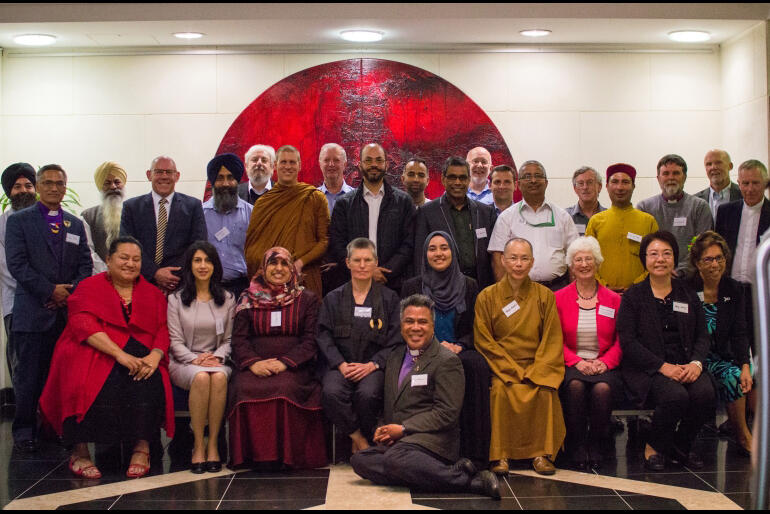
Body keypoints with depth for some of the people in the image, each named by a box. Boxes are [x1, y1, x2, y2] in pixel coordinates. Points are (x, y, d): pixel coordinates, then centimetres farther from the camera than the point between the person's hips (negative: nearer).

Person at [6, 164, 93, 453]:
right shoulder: (19, 220, 5)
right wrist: (50, 291, -11)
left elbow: (85, 265, 13)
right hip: (32, 311, -3)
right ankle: (24, 432, 7)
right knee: (28, 377, -2)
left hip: (68, 311, 3)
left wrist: (71, 292, -5)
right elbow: (16, 263, -5)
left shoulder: (75, 225, 18)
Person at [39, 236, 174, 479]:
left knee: (150, 381, -30)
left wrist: (155, 356, -16)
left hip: (140, 354, 3)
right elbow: (83, 325, -9)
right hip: (93, 353, -2)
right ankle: (80, 452, -22)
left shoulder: (153, 294, 19)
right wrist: (119, 354, -23)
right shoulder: (89, 287, 8)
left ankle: (142, 449, -24)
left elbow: (163, 331, 8)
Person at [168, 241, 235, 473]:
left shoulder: (227, 299, 13)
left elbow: (229, 339, 10)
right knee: (201, 377, -36)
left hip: (217, 360, 1)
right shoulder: (176, 299, 8)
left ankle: (213, 443, -27)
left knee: (219, 377, -35)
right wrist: (195, 359, -15)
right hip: (183, 362, -1)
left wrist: (217, 357, -10)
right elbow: (175, 341, 1)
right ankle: (198, 444, -27)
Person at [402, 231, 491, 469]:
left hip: (460, 351, 1)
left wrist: (458, 346, -11)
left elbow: (474, 330, 11)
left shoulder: (469, 286, 13)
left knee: (477, 364, -33)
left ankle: (473, 451, -29)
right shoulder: (412, 286, 11)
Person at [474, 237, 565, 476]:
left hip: (537, 367, 1)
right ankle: (500, 455, -23)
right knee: (501, 390, -32)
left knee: (546, 391, -29)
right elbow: (484, 341, 0)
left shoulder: (544, 296, 8)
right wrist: (514, 370, -12)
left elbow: (552, 339, 4)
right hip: (501, 366, -1)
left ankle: (541, 453, -18)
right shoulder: (487, 297, 5)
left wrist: (534, 372, -11)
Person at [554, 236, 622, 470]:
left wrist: (604, 362, -9)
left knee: (602, 388, -33)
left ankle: (595, 445, -13)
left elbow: (620, 341, 9)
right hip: (571, 365, 0)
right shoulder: (559, 298, 9)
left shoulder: (613, 299, 11)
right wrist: (576, 361, -11)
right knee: (575, 386, -34)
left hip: (604, 365, 0)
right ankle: (576, 446, -17)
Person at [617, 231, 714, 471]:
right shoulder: (633, 296, 4)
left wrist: (696, 363, -9)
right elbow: (628, 342, -5)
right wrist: (663, 366, -16)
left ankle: (680, 447, 1)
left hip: (685, 366, 4)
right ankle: (654, 446, -4)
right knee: (676, 396, -32)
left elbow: (702, 336, 12)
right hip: (646, 368, -4)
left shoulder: (688, 294, 16)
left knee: (705, 393, -27)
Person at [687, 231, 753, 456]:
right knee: (732, 377, -27)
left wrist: (745, 365, -15)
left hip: (725, 355, 5)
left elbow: (740, 333, 0)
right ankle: (743, 437, -10)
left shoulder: (734, 289, 5)